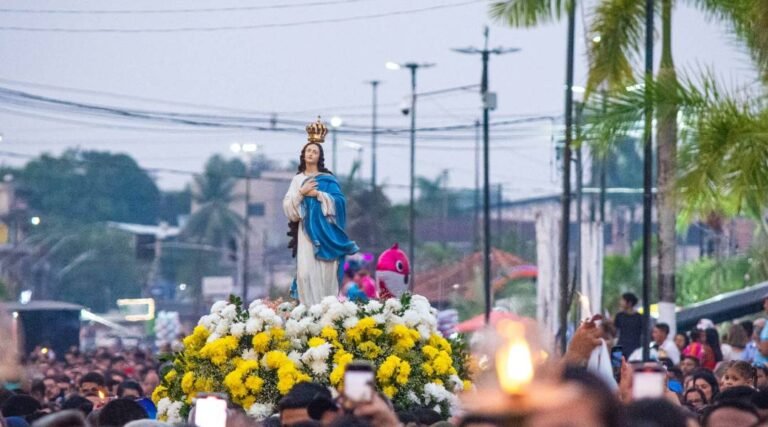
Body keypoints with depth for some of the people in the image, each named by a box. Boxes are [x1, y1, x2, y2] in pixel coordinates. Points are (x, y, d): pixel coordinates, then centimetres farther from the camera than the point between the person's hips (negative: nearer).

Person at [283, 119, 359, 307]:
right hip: (306, 230, 1)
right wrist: (301, 193, -10)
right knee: (305, 270, -10)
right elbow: (287, 205, 5)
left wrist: (318, 194, -12)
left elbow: (339, 201, -4)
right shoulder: (298, 179, 11)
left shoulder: (328, 179, 6)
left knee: (325, 270, -4)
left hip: (325, 230, -1)